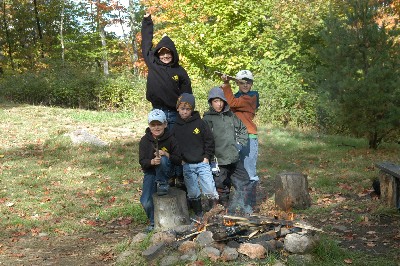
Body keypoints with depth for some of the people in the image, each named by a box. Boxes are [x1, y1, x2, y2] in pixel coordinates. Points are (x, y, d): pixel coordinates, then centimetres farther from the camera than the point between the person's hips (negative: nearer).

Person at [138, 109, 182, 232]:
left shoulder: (170, 139, -10)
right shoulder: (145, 140, -7)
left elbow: (179, 160, -10)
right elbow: (142, 161, -12)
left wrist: (166, 155, -29)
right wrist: (152, 162, -34)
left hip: (166, 171, -1)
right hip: (150, 172, 1)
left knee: (163, 159, -36)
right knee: (146, 201, -16)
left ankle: (162, 184, -13)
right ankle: (154, 222, 12)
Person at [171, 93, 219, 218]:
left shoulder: (200, 123, -3)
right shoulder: (176, 127, 2)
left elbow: (209, 140, 1)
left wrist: (207, 157, -3)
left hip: (202, 163, -2)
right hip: (186, 165, 2)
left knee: (211, 191, -5)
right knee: (193, 193, 8)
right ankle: (199, 216, 23)